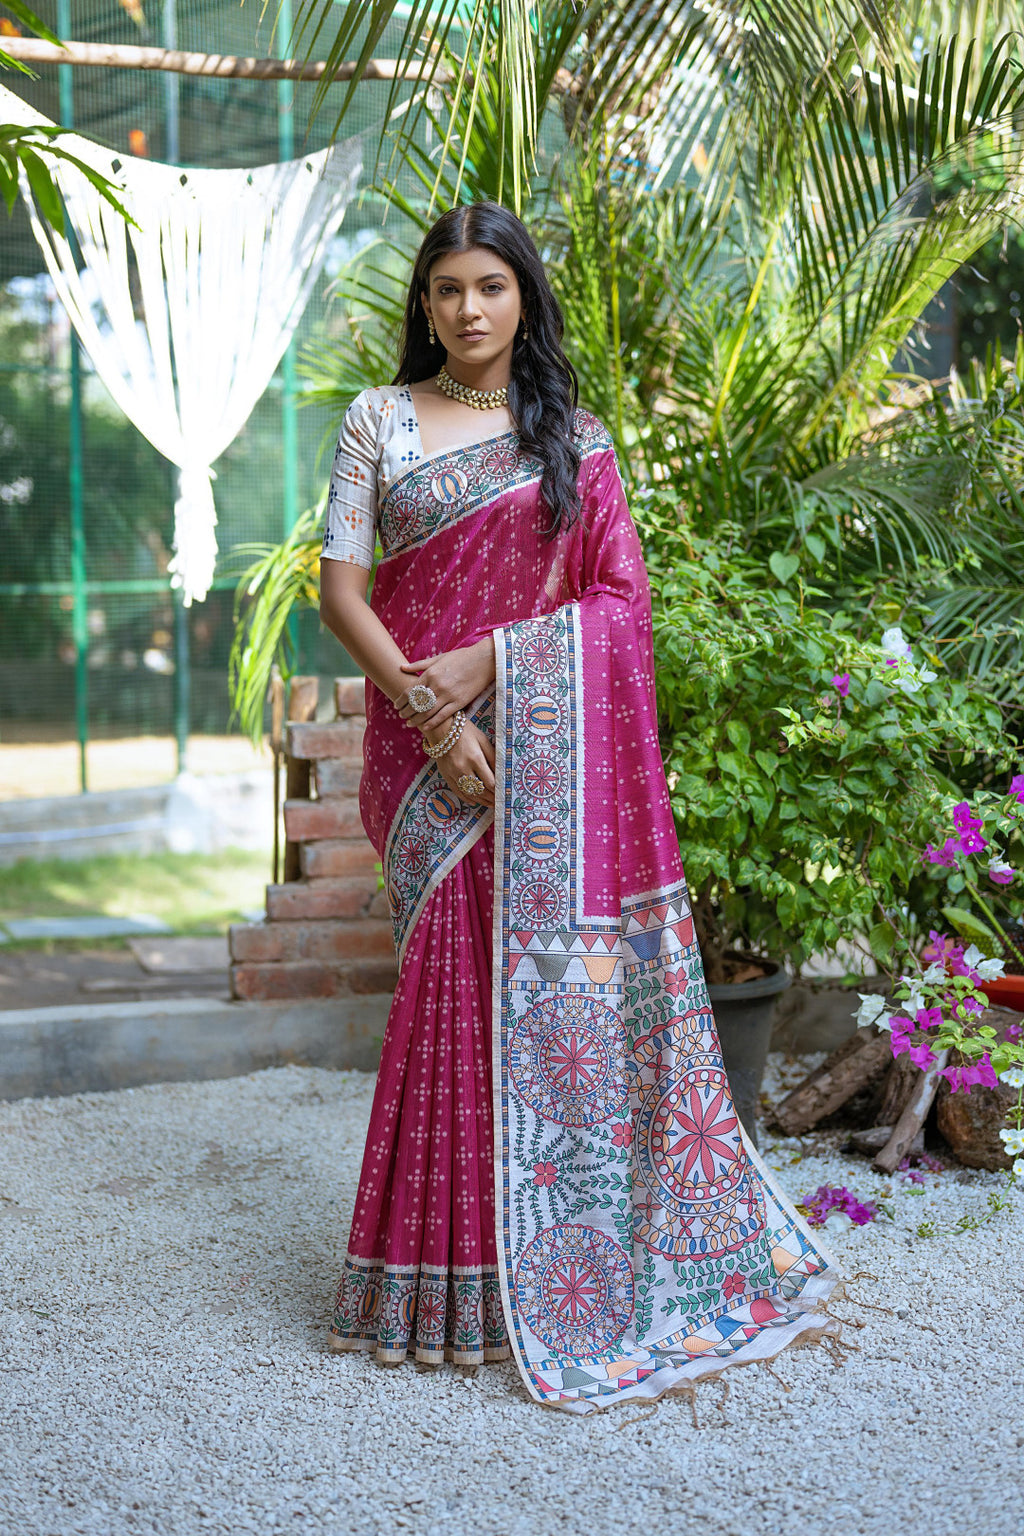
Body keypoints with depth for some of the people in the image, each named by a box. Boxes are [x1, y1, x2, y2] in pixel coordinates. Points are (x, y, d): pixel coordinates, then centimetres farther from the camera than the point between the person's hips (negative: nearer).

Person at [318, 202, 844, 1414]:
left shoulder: (575, 439, 9)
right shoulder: (380, 422, 6)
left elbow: (620, 600, 0)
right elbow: (340, 589, -1)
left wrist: (488, 659, -13)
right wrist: (429, 710, -13)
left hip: (551, 745, 1)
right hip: (426, 739, -1)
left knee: (554, 977, -3)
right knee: (458, 984, -2)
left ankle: (559, 1267, 9)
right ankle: (460, 1282, 8)